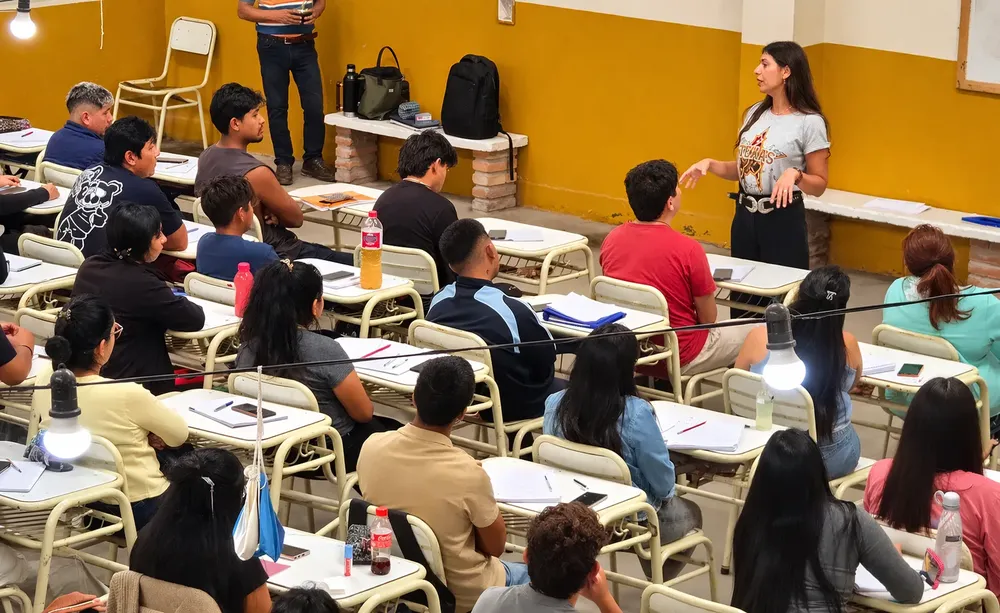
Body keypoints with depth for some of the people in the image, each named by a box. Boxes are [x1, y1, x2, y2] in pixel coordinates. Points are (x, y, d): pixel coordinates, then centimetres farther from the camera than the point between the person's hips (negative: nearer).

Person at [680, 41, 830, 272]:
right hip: (744, 217, 6)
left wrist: (795, 174, -26)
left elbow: (819, 185, -8)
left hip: (782, 220, -6)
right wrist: (709, 164, 1)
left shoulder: (810, 122, -10)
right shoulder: (755, 113, 9)